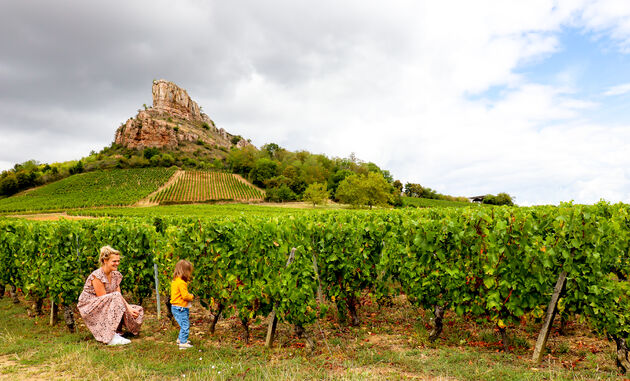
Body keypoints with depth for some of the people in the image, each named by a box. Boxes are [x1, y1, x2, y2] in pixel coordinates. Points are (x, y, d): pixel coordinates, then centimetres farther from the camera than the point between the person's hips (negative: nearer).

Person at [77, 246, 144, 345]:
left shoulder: (116, 275, 4)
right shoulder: (97, 276, -20)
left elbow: (121, 297, 1)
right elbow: (103, 299, -22)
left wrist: (129, 308, -18)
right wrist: (128, 308, -23)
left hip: (105, 307, 7)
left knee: (137, 311, -8)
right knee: (115, 297, -35)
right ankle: (111, 337, -34)